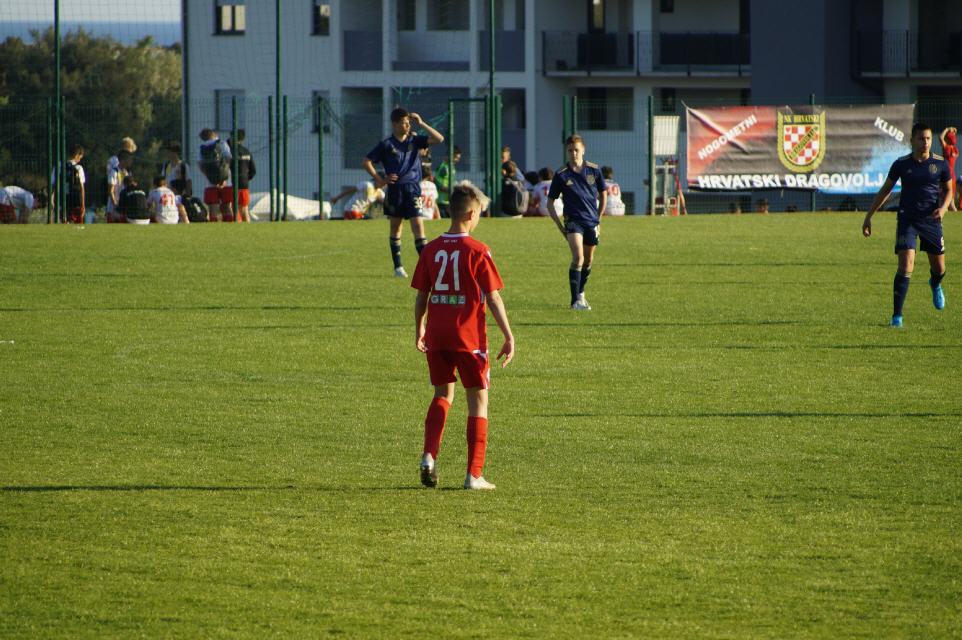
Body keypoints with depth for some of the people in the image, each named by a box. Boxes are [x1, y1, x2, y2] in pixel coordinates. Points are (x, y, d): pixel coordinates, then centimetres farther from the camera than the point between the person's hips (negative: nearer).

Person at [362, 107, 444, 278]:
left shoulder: (414, 140, 6)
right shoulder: (386, 145, 0)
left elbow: (439, 139, -3)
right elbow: (366, 162, 3)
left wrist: (421, 124, -5)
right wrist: (379, 179, -4)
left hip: (413, 189, 0)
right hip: (395, 191, 0)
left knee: (418, 225, -10)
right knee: (396, 227, 9)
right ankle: (398, 267, 18)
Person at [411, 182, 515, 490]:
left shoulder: (431, 250, 2)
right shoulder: (477, 251, -10)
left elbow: (421, 296, 8)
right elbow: (493, 298, -10)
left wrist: (419, 329, 22)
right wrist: (509, 337, -5)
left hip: (437, 336, 4)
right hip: (469, 337, -4)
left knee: (442, 395, 20)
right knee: (478, 400, 7)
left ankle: (429, 456, -1)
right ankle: (474, 475, 4)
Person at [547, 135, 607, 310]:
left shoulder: (594, 170, 1)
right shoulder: (561, 175, -4)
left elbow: (603, 194, 15)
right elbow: (550, 202, 3)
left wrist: (598, 219, 13)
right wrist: (560, 225, -3)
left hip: (591, 222, 3)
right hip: (573, 221, -3)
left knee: (588, 260, 13)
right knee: (578, 257, -20)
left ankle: (581, 293, 34)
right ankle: (576, 300, -20)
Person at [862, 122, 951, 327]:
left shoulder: (940, 164, -1)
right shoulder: (902, 164, -2)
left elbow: (948, 189, 11)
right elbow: (885, 191, 8)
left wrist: (943, 207, -10)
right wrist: (868, 216, 8)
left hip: (931, 219, 2)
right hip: (907, 219, -2)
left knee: (939, 268, 10)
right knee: (906, 266, -16)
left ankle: (935, 285, 50)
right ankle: (897, 316, -11)